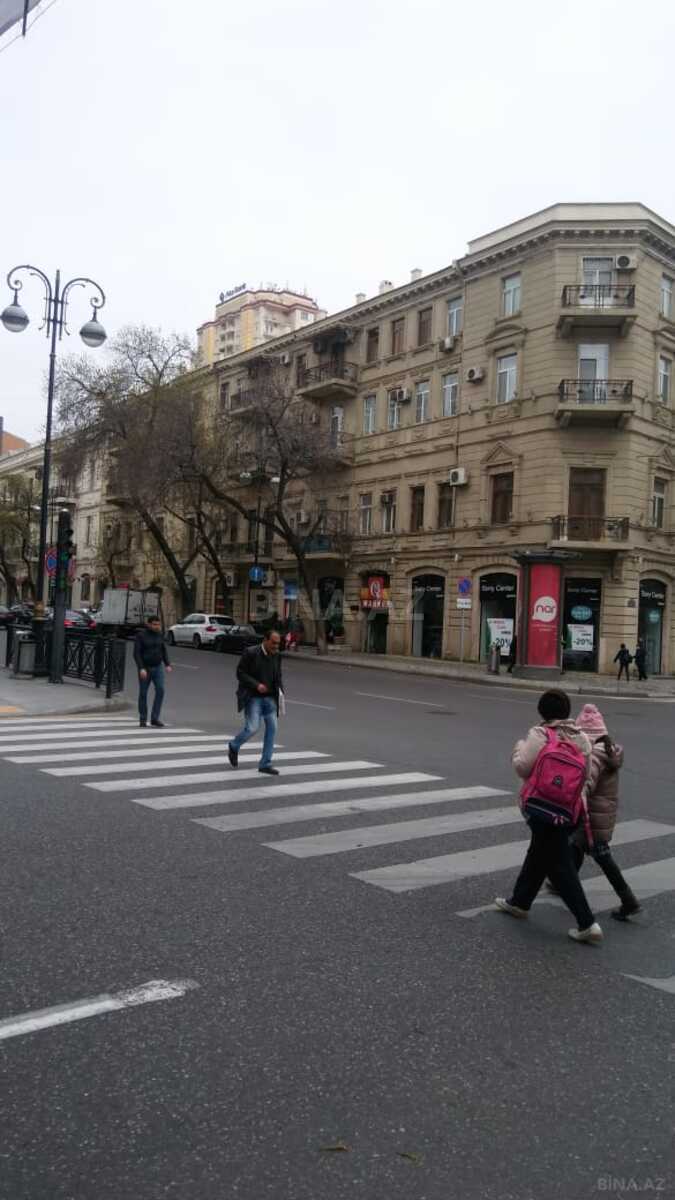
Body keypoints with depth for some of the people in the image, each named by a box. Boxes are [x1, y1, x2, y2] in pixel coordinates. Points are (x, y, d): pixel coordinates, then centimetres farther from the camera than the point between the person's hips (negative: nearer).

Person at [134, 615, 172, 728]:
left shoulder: (159, 634, 3)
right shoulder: (140, 635, -12)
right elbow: (136, 653, -15)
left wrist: (167, 665, -2)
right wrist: (141, 668, -24)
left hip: (158, 667, 3)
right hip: (145, 668, -3)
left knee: (160, 690, -11)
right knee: (143, 693, 4)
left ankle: (154, 718, -6)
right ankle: (143, 719, 19)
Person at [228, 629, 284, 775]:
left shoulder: (276, 655, 5)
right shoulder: (250, 653, -11)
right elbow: (240, 673, -10)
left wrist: (280, 690, -2)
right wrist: (256, 685, -20)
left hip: (270, 697, 5)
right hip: (253, 697, -5)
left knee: (272, 728, -1)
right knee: (252, 728, -12)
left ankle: (265, 764, 7)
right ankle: (233, 747, 19)